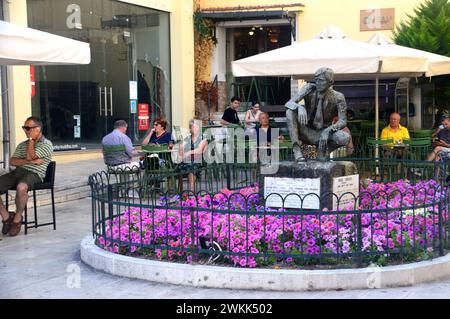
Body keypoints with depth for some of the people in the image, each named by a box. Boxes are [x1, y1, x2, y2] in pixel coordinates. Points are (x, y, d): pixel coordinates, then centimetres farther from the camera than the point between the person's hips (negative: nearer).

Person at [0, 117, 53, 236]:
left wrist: (31, 139, 2)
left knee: (21, 187, -40)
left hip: (34, 174, -7)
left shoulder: (46, 144, 4)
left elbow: (29, 156, -10)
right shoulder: (22, 145, 24)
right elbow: (13, 161, 8)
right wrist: (31, 161, -9)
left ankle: (17, 218, -16)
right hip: (17, 172, 7)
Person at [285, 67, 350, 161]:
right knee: (290, 110, -26)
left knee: (345, 138, -30)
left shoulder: (337, 97, -12)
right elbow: (289, 103, -19)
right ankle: (296, 148, -30)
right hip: (306, 132, 0)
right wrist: (300, 108, -43)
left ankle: (322, 150, -1)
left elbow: (343, 121, -15)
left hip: (322, 133, 0)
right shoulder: (309, 88, -11)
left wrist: (328, 130, -34)